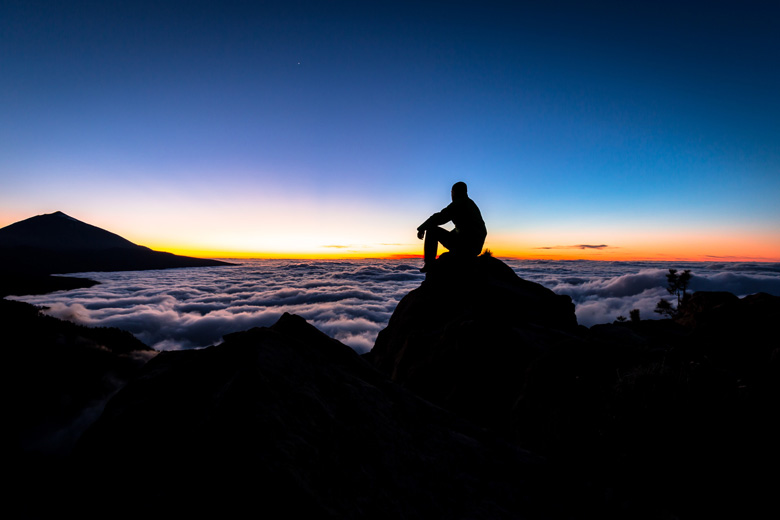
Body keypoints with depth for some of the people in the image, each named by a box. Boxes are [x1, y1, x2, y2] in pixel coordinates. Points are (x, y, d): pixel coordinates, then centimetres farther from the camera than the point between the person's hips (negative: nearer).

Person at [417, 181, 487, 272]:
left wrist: (422, 228, -2)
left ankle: (429, 264, -4)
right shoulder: (471, 204, 19)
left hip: (464, 246, -9)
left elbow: (439, 218, -14)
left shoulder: (458, 203, -9)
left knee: (432, 230, -2)